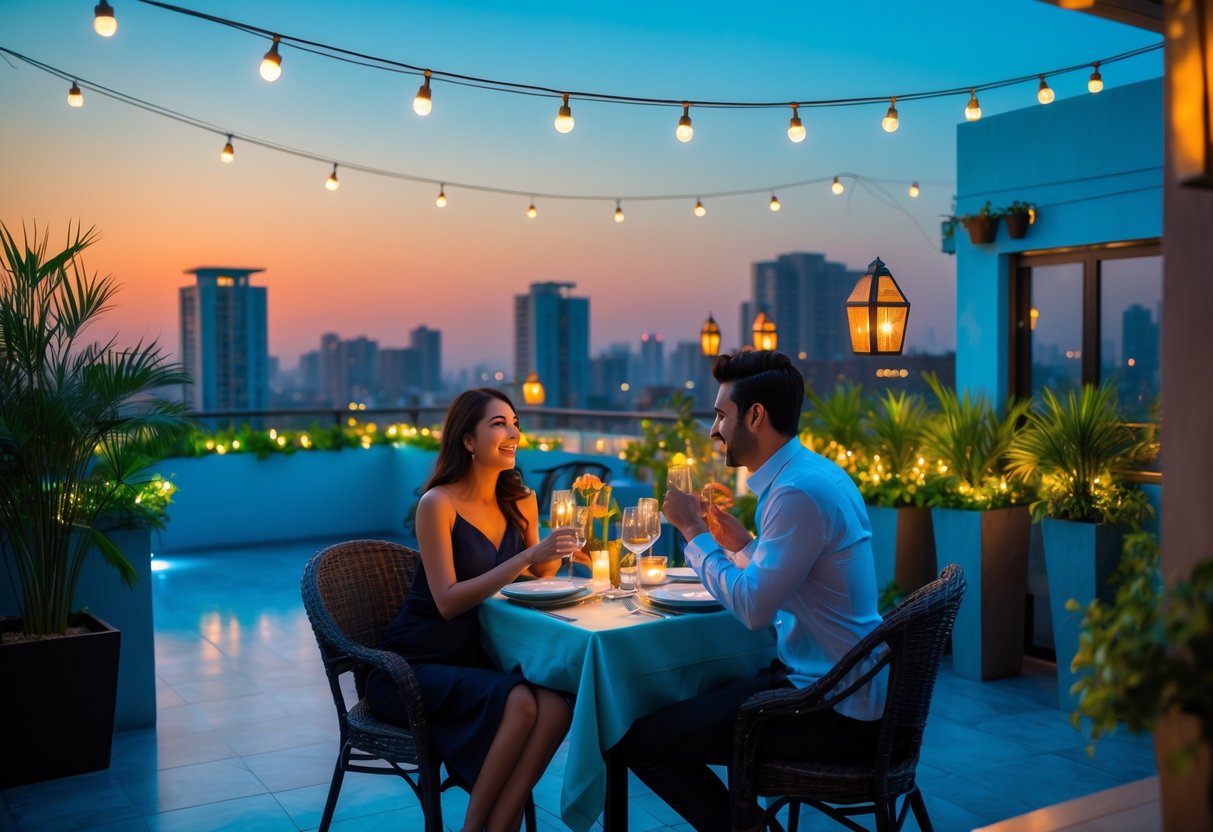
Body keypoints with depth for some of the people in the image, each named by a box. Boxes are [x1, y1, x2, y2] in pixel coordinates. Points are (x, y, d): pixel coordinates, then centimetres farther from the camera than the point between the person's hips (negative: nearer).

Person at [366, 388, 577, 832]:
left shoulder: (520, 501, 6)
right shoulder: (439, 503, -12)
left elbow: (539, 577, 11)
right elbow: (448, 601, -19)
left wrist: (559, 546, -8)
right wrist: (527, 556, -26)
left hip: (476, 658, 5)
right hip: (416, 663, -5)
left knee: (555, 705, -24)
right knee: (519, 703, -30)